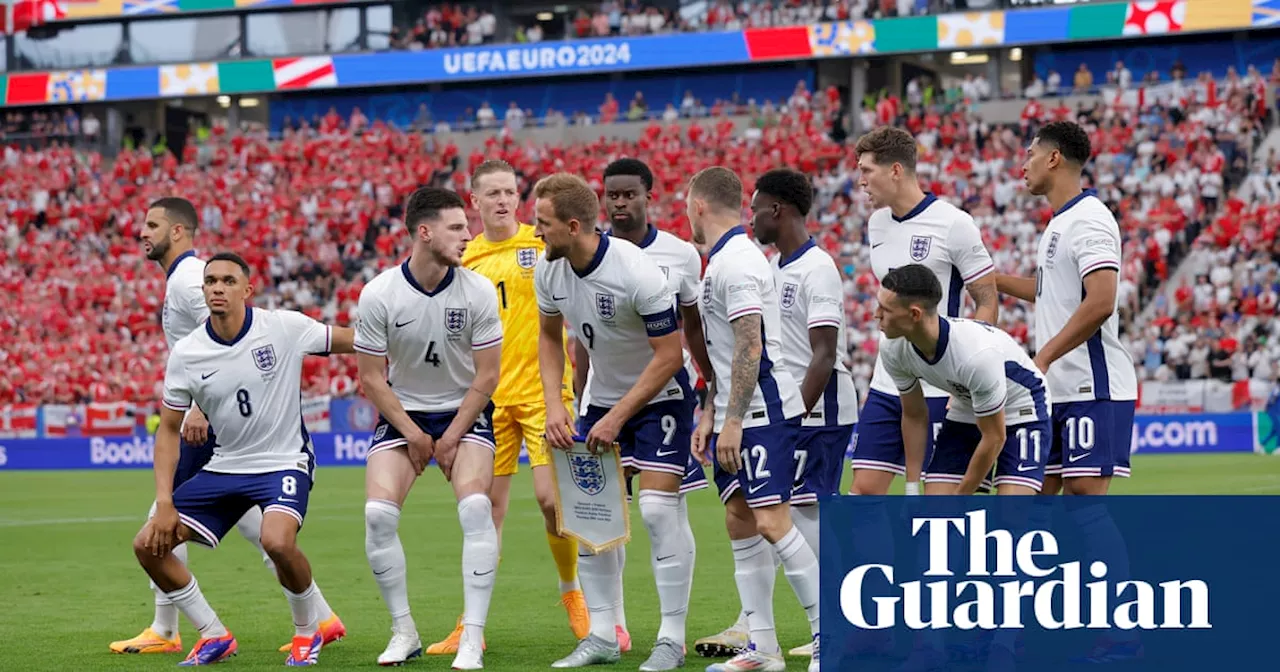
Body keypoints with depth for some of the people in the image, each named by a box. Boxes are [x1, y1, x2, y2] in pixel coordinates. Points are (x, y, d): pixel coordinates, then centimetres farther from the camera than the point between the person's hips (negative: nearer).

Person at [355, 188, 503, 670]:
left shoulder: (477, 292, -13)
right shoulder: (378, 295, -14)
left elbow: (487, 375, -6)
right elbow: (372, 378, -6)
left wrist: (452, 437, -10)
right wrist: (413, 433, -9)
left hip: (465, 410, -1)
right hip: (401, 412, 1)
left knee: (476, 505, -24)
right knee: (378, 511, -18)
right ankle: (404, 632, -1)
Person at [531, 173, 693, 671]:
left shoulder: (638, 273, -29)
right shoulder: (549, 271, -10)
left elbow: (669, 356, -23)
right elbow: (550, 336, 8)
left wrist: (616, 418, -22)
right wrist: (554, 406, -6)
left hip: (659, 396, -6)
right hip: (601, 397, 6)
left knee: (657, 509, -15)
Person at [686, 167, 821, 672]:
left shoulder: (736, 262, -15)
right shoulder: (720, 261, 16)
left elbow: (750, 348, -20)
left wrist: (732, 421, -21)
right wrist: (709, 415, 20)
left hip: (762, 411, -10)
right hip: (736, 416, 10)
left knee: (770, 520, -14)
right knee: (740, 522, 8)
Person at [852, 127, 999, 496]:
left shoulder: (952, 223, -11)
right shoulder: (876, 223, 10)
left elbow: (987, 304, -9)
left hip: (936, 391, -7)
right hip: (885, 384, 7)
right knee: (865, 489, 2)